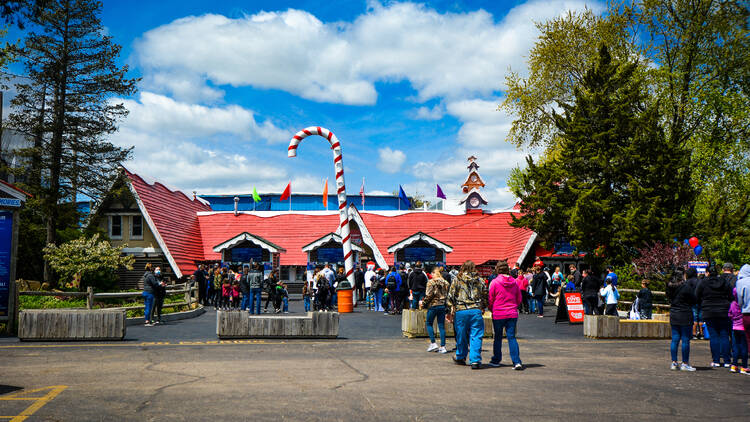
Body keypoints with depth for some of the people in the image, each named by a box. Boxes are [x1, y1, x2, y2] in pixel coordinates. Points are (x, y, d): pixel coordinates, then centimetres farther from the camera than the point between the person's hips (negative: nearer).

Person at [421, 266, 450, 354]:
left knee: (429, 324, 10)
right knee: (441, 326, 6)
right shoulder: (445, 283, 8)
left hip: (433, 305, -5)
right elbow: (448, 295, 9)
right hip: (443, 305, 5)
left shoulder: (431, 282, -8)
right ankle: (442, 346, 3)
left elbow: (429, 295, -13)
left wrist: (423, 303, -2)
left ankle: (433, 343, 2)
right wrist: (447, 308, 15)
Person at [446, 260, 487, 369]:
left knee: (461, 335, 13)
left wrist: (451, 310, 8)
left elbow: (451, 296, 1)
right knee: (476, 336, 1)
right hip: (476, 310, 0)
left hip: (461, 311, 0)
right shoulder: (479, 280, 8)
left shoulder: (457, 280, 4)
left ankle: (460, 357, 29)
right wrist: (483, 308, 25)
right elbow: (485, 297, 12)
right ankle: (475, 360, -6)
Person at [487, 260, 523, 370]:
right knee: (512, 337, 3)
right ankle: (517, 362, -7)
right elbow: (519, 299, 9)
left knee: (498, 337, 12)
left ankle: (496, 360, 23)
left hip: (498, 314, -2)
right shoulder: (514, 282, 1)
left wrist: (492, 309, 16)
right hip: (512, 314, 2)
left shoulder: (494, 282, -10)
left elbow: (490, 300, -3)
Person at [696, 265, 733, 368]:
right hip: (724, 313, 1)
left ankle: (716, 361, 3)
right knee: (724, 336, 6)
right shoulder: (725, 283, 1)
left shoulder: (703, 283, -3)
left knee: (713, 336, 3)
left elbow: (697, 297, 0)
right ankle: (726, 361, 5)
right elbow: (732, 297, 4)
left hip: (709, 313, -1)